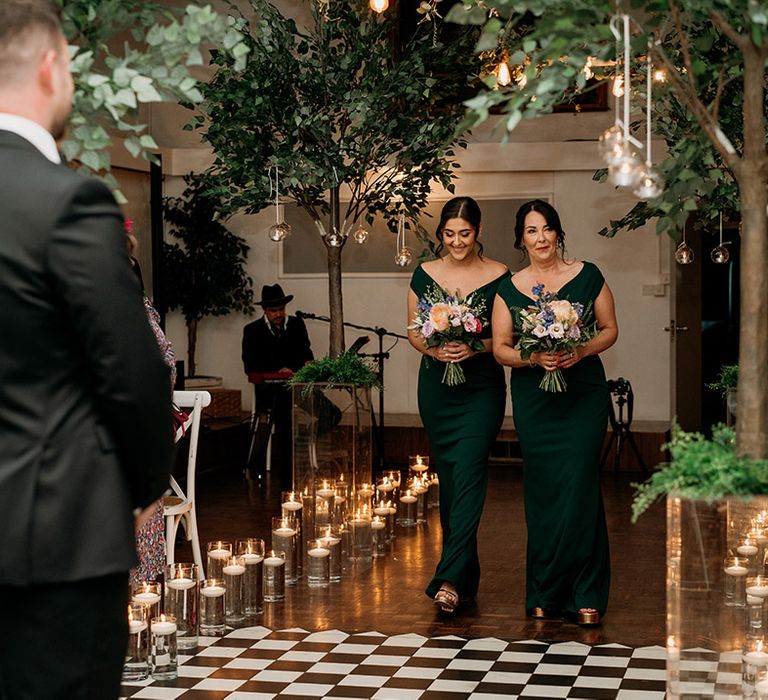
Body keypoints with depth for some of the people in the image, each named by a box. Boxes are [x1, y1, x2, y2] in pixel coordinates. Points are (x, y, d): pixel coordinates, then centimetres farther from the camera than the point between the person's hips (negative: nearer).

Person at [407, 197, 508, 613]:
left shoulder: (498, 277, -2)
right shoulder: (425, 274, 6)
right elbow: (413, 332, 8)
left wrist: (474, 348, -18)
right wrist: (436, 349, -12)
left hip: (482, 388, -3)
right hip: (437, 387, 4)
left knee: (468, 474, -14)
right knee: (448, 478, 8)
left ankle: (450, 579, -18)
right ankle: (467, 575, 21)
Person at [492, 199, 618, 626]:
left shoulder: (587, 276, 2)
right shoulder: (509, 289, 4)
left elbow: (610, 329, 6)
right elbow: (500, 348, 5)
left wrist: (581, 351, -12)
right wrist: (533, 357, -14)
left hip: (584, 394, -1)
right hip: (534, 399, 1)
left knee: (578, 486, -7)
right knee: (542, 491, 3)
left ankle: (584, 595, 1)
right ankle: (543, 594, 14)